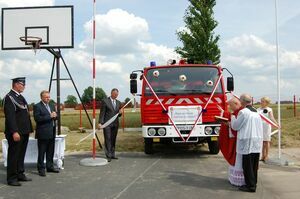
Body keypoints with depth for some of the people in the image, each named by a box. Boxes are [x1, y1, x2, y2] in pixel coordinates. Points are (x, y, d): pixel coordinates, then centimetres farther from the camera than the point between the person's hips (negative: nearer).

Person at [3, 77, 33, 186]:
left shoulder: (21, 97, 17)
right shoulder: (9, 97, -11)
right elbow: (10, 117, -19)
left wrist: (29, 129, 17)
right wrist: (14, 132, -24)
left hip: (24, 132, 9)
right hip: (15, 133, -9)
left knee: (21, 155, 15)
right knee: (13, 155, -1)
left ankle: (20, 174, 25)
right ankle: (12, 178, 7)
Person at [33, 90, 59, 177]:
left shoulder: (52, 106, 16)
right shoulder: (37, 106, -8)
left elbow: (54, 117, 21)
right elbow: (37, 118, -19)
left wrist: (54, 116, -3)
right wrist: (49, 116, -21)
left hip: (52, 133, 7)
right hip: (43, 133, -7)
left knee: (51, 152, 13)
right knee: (41, 152, -1)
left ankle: (50, 167, 23)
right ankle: (41, 169, 6)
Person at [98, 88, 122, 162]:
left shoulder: (118, 102, 14)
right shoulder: (105, 101, -2)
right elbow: (102, 113, -5)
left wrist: (120, 113, -3)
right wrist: (100, 123, -13)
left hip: (115, 124, 5)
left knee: (113, 139, 8)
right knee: (108, 139, -6)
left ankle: (112, 154, 15)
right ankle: (108, 156, -6)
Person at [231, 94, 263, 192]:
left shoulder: (243, 112, -13)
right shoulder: (256, 112, 12)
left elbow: (235, 126, -5)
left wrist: (233, 117, 12)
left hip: (248, 142, -8)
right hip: (257, 141, 8)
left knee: (247, 165, 0)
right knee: (254, 165, 15)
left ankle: (250, 185, 4)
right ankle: (253, 183, 25)